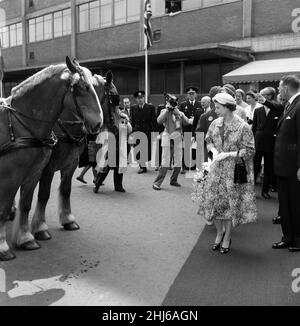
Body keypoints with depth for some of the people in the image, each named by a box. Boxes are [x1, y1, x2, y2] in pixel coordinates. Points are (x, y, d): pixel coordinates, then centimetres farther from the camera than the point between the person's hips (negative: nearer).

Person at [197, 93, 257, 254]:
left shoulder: (243, 127, -14)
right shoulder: (215, 124, 1)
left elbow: (249, 151, -13)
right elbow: (208, 140, 15)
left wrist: (228, 154, -19)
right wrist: (214, 150, -6)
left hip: (234, 171, -4)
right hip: (217, 169, 4)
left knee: (230, 203, 5)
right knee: (214, 202, 7)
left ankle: (227, 238, 23)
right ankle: (219, 232, 31)